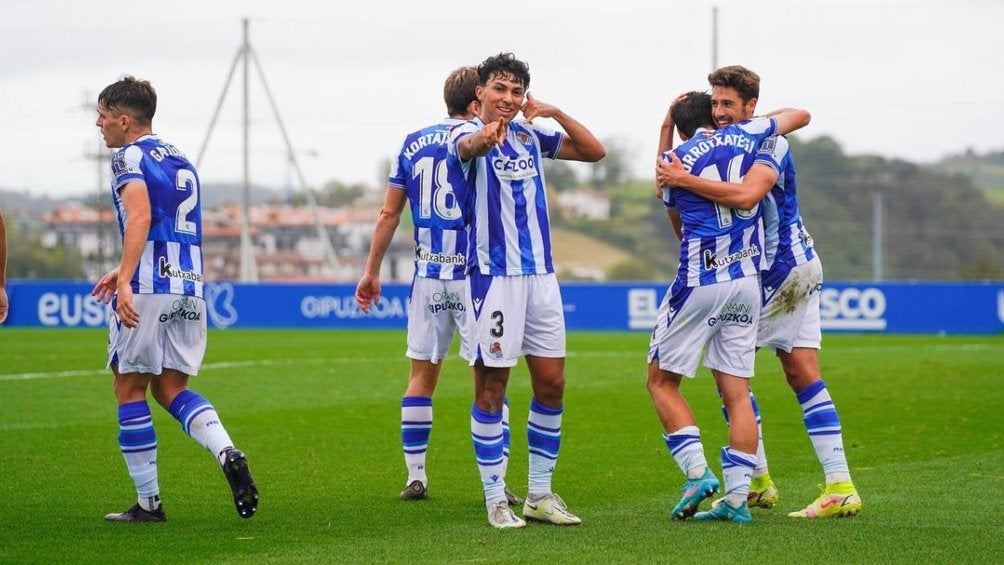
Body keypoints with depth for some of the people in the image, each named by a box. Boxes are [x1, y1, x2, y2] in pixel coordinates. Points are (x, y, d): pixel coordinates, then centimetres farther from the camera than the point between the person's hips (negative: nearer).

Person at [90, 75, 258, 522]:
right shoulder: (180, 160, 21)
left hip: (149, 289, -7)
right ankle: (228, 454, -14)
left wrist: (125, 282, -29)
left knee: (130, 389, 3)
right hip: (189, 287, 7)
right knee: (171, 388, 12)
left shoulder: (129, 157, -5)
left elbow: (140, 218, -21)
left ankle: (148, 502, 3)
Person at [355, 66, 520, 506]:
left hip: (428, 276, 4)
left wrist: (371, 271, 15)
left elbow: (389, 214, 10)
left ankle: (415, 475, 10)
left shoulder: (413, 144, 9)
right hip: (474, 275, -4)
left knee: (422, 376, 11)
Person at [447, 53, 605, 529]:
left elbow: (595, 151, 14)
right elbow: (467, 146, -33)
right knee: (491, 386, -2)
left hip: (540, 272, 6)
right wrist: (484, 135, -58)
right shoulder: (467, 134, -8)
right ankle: (496, 499, 4)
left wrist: (556, 113, -3)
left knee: (551, 385, 7)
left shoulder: (531, 134, 11)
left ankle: (540, 494, 17)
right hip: (493, 274, -6)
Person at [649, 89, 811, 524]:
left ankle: (697, 472, -7)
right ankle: (737, 497, 1)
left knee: (662, 381, 8)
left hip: (700, 280, -4)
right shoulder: (746, 136, 7)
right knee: (736, 391, 6)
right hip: (747, 281, 4)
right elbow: (800, 116, 25)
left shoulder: (673, 161, 1)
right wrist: (758, 119, 40)